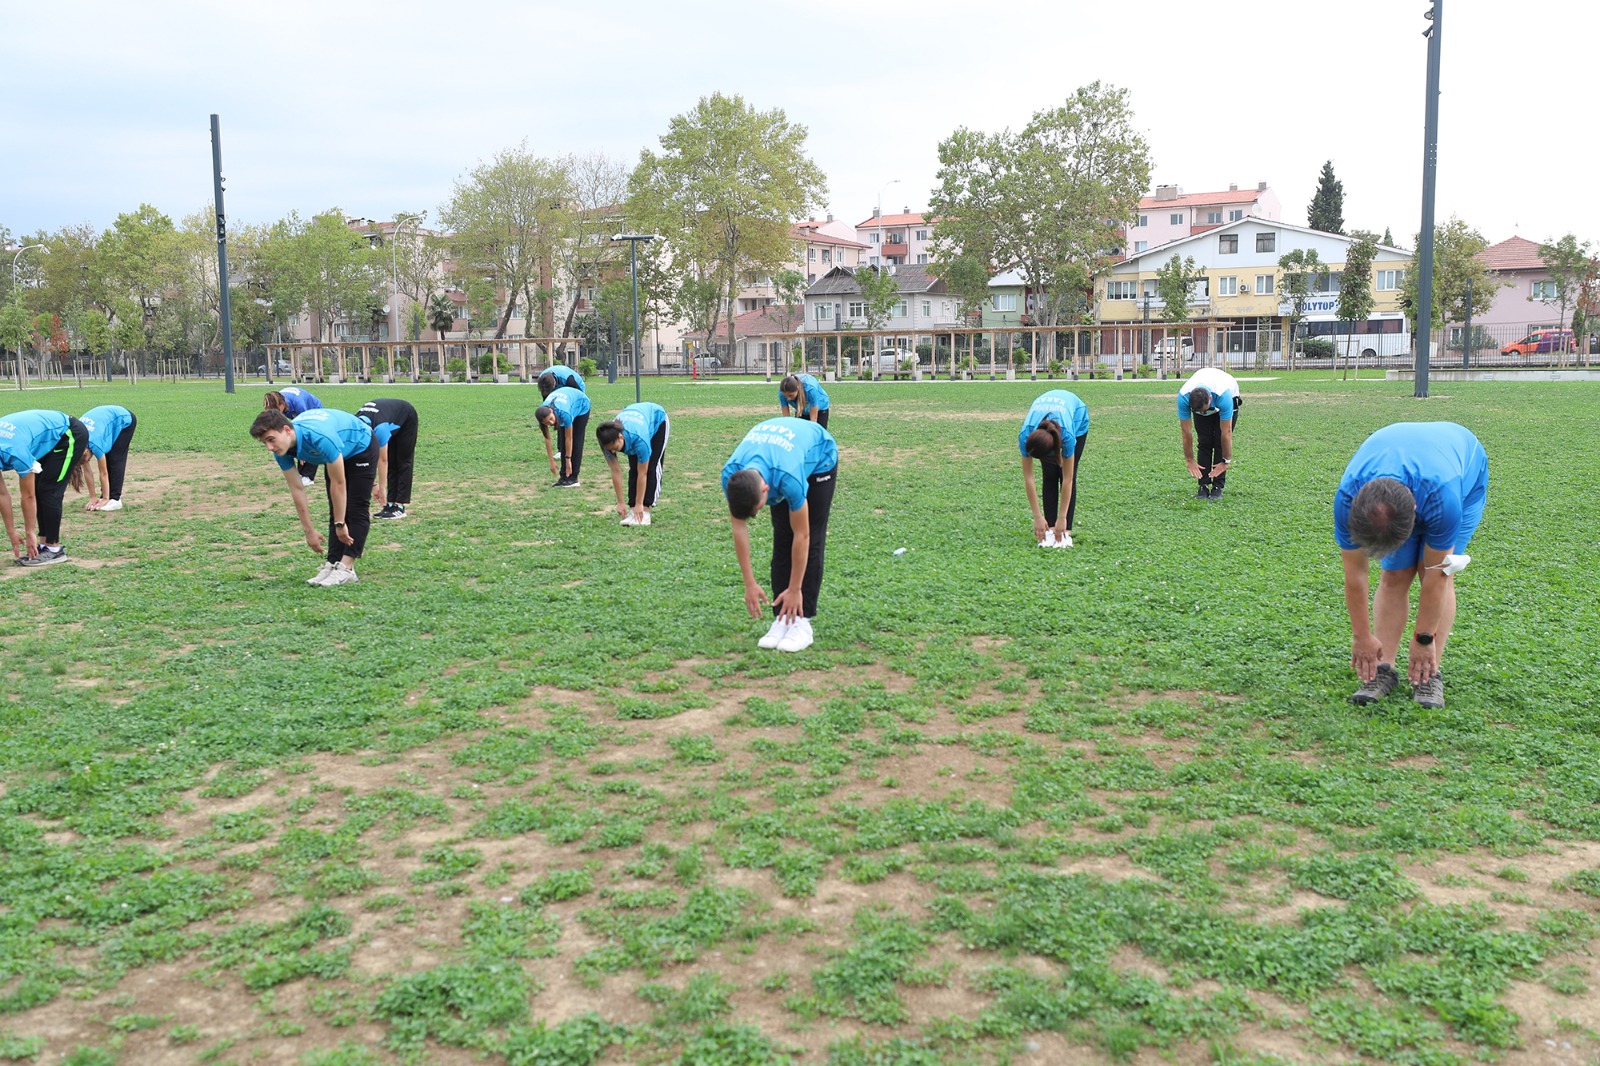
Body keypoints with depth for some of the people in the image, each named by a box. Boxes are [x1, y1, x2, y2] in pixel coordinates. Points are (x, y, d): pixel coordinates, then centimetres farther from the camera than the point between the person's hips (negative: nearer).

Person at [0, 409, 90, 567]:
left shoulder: (14, 451, -33)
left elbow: (28, 496, -22)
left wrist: (30, 534, -12)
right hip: (55, 435, 8)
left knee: (49, 490, -12)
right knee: (38, 489, 1)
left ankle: (54, 549, -6)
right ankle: (44, 544, 7)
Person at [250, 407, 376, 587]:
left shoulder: (319, 437, -43)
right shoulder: (282, 447, -20)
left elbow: (338, 483, -32)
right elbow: (297, 489, -11)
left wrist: (340, 524, -23)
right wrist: (309, 531, -9)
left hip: (361, 448, -7)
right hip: (339, 454, 7)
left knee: (356, 509, -11)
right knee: (335, 510, 2)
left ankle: (346, 568, -12)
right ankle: (333, 564, 1)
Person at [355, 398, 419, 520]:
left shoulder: (379, 428, -41)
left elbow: (382, 460, -32)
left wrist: (382, 488, -26)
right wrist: (374, 485, -13)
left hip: (407, 419, -6)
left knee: (403, 462, -8)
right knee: (391, 463, 1)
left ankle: (399, 506, -9)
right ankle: (390, 504, 0)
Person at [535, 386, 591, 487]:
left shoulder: (564, 413, -44)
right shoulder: (543, 414, -30)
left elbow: (569, 438, -30)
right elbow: (547, 439, -19)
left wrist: (568, 460, -22)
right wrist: (551, 462, -17)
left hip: (581, 405, -4)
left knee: (576, 442, -7)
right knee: (563, 442, -2)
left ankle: (573, 478, -5)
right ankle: (564, 476, 2)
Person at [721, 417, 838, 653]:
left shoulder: (788, 478, -45)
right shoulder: (731, 476, -32)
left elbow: (801, 536, -32)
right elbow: (739, 528, -20)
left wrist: (795, 589, -23)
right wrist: (749, 583, -18)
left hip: (819, 458, -4)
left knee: (811, 541, -10)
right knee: (781, 540, -4)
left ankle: (801, 621, -7)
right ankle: (783, 617, 0)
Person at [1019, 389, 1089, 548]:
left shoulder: (1066, 435, -43)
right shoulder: (1025, 436, -37)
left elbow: (1067, 480, -32)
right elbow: (1028, 478, -27)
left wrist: (1062, 518, -28)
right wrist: (1038, 517, -26)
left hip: (1076, 418, -2)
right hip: (1045, 417, 2)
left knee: (1068, 476, -10)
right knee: (1050, 476, -10)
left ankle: (1066, 530, -6)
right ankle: (1050, 528, -3)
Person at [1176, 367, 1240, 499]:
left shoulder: (1224, 396, -44)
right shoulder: (1183, 397, -37)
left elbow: (1226, 433, -34)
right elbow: (1186, 433, -26)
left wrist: (1226, 461, -26)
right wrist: (1189, 461, -20)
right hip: (1199, 401, 2)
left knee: (1220, 442, -13)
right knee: (1205, 443, -11)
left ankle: (1217, 487, -6)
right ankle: (1204, 486, -3)